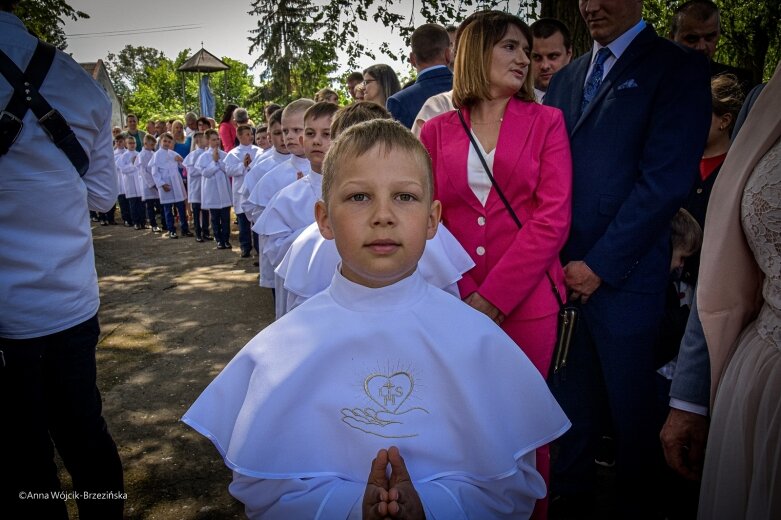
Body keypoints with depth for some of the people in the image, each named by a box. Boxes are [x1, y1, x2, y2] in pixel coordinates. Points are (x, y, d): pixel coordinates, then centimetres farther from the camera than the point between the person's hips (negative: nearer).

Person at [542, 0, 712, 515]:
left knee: (631, 411, 10)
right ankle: (571, 500, 34)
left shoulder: (679, 67, -2)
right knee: (571, 406, 15)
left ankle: (638, 505, 32)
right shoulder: (565, 79, 16)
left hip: (623, 278, -4)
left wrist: (600, 265, -14)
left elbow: (667, 180, -12)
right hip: (561, 275, 5)